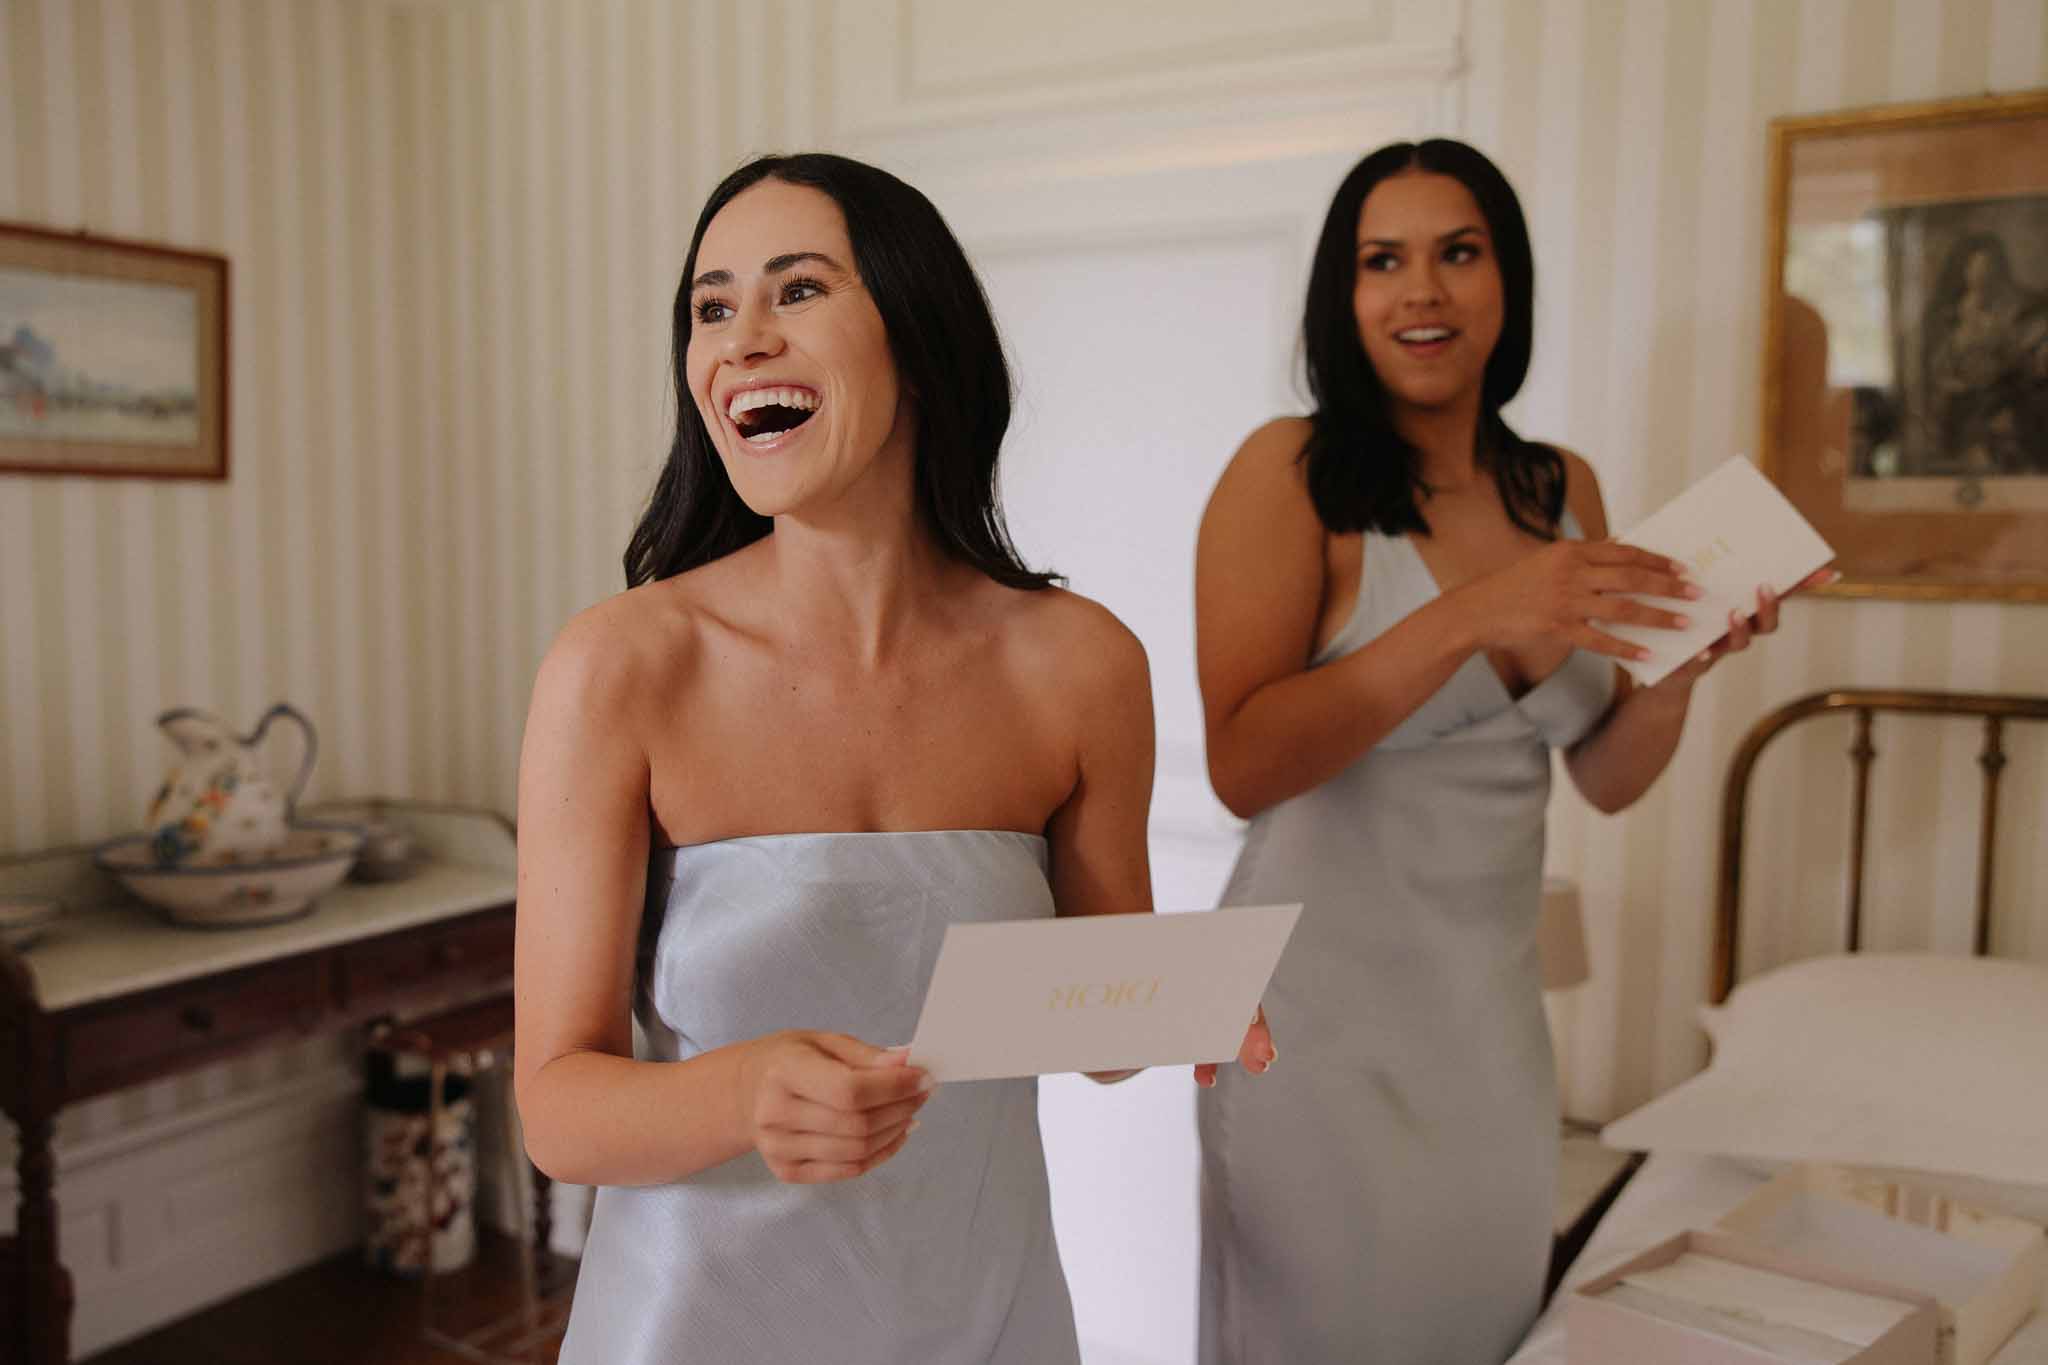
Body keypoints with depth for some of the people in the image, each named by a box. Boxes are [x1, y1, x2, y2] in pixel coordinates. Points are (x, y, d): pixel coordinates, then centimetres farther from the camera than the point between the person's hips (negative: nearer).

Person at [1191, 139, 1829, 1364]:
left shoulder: (1563, 489, 6)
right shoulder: (1292, 470, -11)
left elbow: (1607, 778, 9)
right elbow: (1242, 764, -21)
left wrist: (1688, 654, -9)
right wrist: (1470, 617, -27)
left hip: (1494, 1000, 5)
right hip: (1324, 1003, -5)